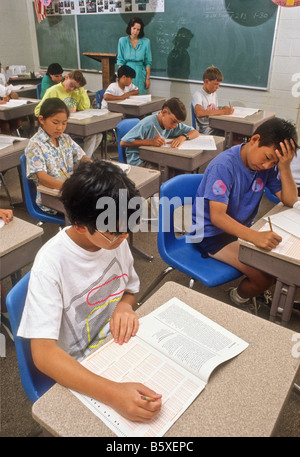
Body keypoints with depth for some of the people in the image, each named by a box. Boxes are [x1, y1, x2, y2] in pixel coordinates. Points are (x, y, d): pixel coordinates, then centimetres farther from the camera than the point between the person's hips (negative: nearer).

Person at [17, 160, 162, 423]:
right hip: (79, 372, -5)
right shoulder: (51, 264, -24)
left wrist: (125, 305, -14)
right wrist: (112, 393, -40)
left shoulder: (116, 239, -7)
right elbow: (43, 353, -28)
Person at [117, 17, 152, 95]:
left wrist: (148, 78, -2)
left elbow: (148, 62, 3)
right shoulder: (122, 40, 4)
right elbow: (120, 61, 3)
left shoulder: (146, 42, 3)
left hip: (140, 74, 0)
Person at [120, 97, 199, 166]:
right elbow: (123, 143, -25)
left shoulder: (173, 122, 2)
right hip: (138, 161, -7)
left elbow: (195, 132, 6)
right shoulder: (148, 124, -21)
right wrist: (151, 141, -28)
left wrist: (183, 137, -16)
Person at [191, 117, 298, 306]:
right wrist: (255, 236, -46)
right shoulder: (224, 166, -25)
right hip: (212, 233, -8)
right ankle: (239, 297, 15)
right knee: (265, 276, -19)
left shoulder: (268, 165, -4)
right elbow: (217, 216, -32)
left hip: (242, 228, 8)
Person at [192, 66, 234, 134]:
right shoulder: (198, 95, -10)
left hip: (217, 127, 8)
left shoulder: (214, 93, 18)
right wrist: (223, 111, -28)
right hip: (206, 131, -8)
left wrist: (223, 109, -2)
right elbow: (199, 113, -31)